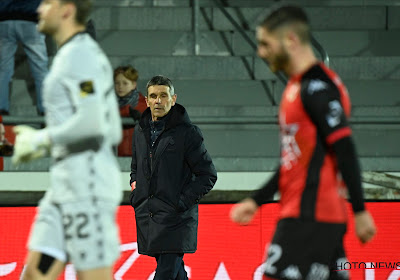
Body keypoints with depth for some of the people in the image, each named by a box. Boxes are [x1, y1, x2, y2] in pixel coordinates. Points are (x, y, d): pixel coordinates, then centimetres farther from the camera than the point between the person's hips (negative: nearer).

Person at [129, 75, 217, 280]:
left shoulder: (187, 132, -5)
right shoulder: (141, 130, 12)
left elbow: (208, 175, -4)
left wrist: (183, 201, -12)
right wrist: (135, 193, 11)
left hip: (176, 219, -6)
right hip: (146, 217, 6)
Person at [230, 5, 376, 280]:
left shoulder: (317, 87, -12)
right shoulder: (299, 86, 19)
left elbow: (345, 149, -17)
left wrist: (360, 211, -18)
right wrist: (256, 201, 21)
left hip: (309, 216, -10)